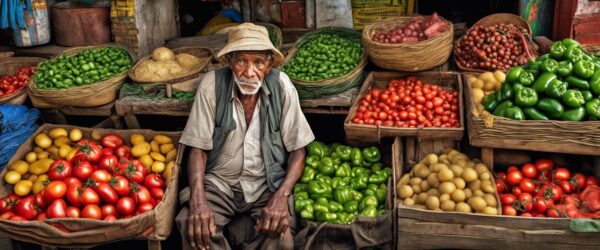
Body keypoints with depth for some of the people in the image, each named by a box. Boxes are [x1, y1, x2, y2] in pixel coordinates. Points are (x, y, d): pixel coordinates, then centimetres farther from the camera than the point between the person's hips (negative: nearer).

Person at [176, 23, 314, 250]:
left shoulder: (281, 85, -10)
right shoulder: (211, 84, -11)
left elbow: (297, 149, -5)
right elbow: (199, 148, -6)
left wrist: (282, 195, -21)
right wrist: (198, 200, -22)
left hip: (268, 183, 0)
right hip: (219, 181, 1)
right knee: (195, 229, -28)